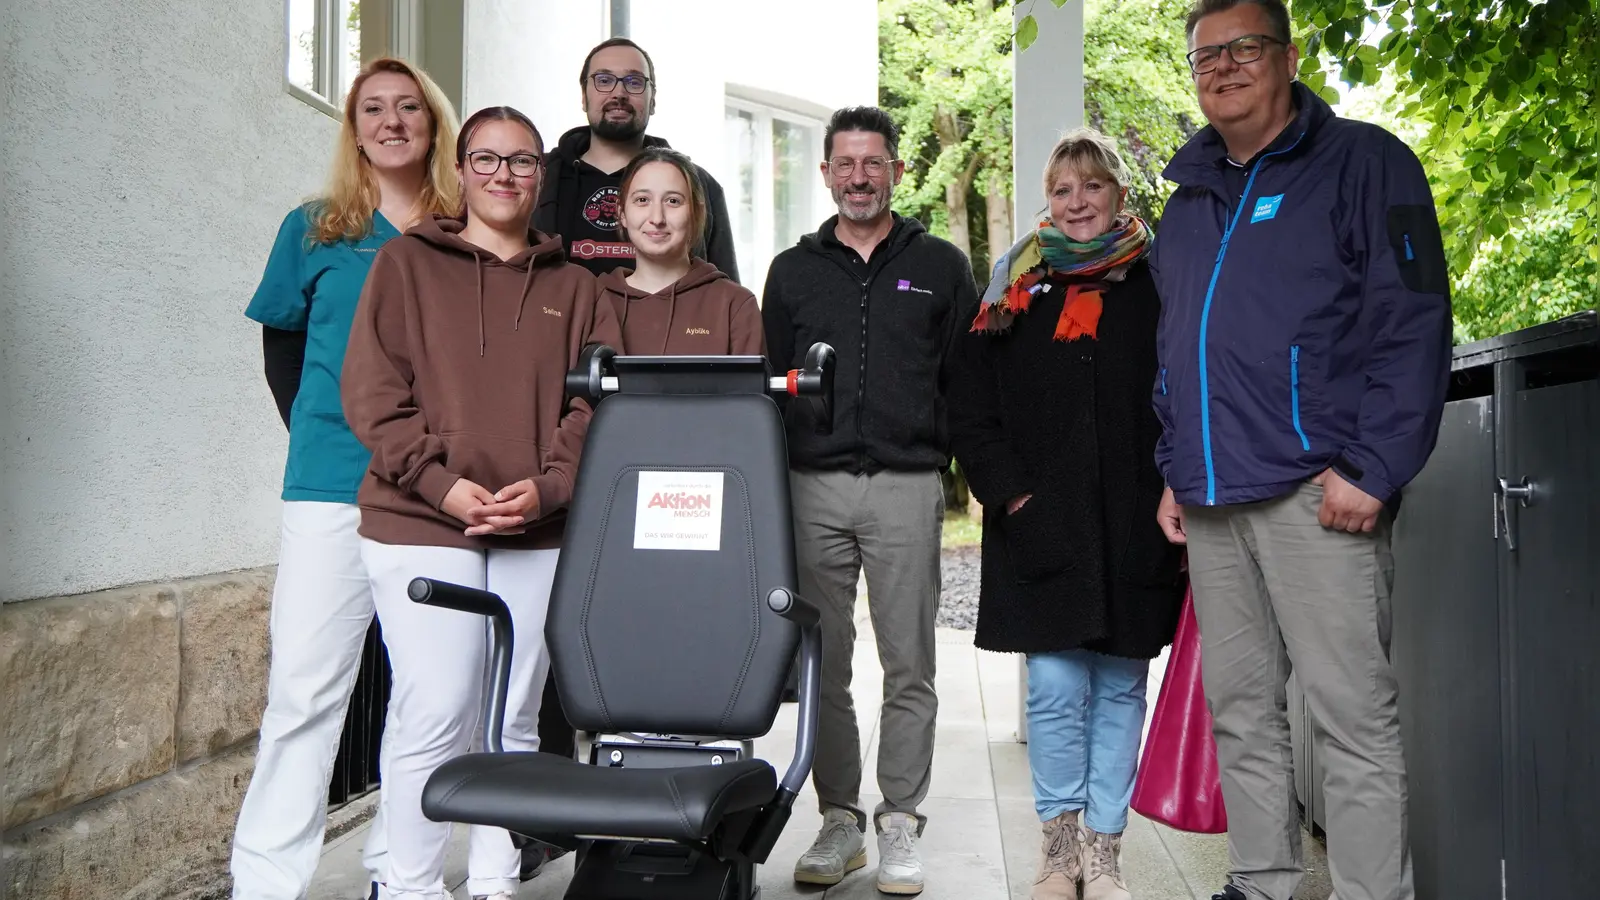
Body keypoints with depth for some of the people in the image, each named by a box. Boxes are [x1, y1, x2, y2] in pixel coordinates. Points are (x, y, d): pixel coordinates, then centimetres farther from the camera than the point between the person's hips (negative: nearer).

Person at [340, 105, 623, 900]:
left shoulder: (573, 287, 14)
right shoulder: (406, 262, 7)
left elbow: (597, 405, 6)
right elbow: (372, 391, -1)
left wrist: (549, 487, -10)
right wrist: (440, 482, -13)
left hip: (539, 534, 3)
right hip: (420, 526, -2)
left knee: (516, 721, 8)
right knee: (435, 716, -8)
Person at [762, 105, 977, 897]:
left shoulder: (940, 266, 10)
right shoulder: (793, 270, 14)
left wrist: (947, 457, -1)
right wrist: (773, 482, 7)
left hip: (906, 488, -1)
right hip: (812, 487, 2)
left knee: (908, 666, 2)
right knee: (822, 664, 5)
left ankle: (899, 825, 14)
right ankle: (838, 820, 18)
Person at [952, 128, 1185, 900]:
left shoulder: (1158, 282, 6)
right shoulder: (1015, 289, 9)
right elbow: (969, 408, 7)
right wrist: (1008, 490, -3)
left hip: (1136, 526, 0)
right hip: (1041, 526, 0)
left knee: (1120, 689, 6)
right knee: (1053, 686, -1)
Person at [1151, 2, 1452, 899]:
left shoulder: (1363, 162, 0)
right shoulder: (1190, 199, 19)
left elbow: (1413, 325, -8)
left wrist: (1371, 469, -15)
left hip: (1313, 490, -6)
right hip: (1212, 501, 6)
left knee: (1355, 712, -2)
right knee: (1241, 711, 12)